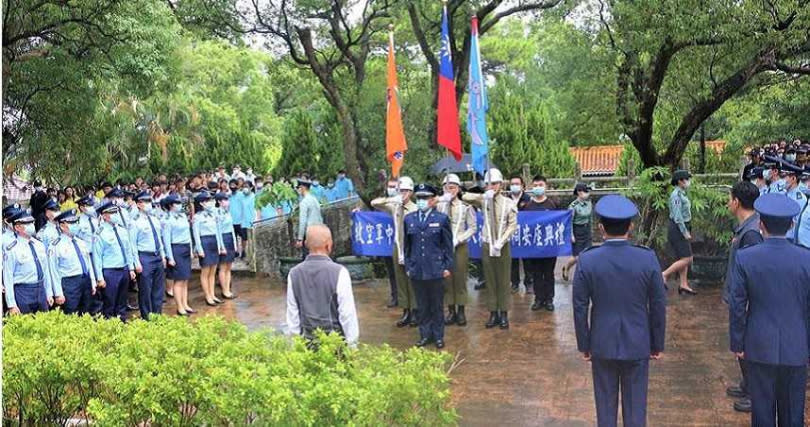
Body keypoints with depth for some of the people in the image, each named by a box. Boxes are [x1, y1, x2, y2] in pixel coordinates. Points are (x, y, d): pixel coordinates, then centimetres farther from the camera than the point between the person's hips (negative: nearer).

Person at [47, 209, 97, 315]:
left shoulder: (81, 242, 13)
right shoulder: (56, 246, -6)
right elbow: (54, 272, -8)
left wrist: (93, 283, 12)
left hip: (86, 281, 6)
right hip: (70, 283, -6)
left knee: (86, 314, 13)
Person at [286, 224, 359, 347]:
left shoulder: (294, 274, -3)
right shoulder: (339, 272, -16)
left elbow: (292, 315, 3)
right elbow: (348, 313, -13)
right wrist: (352, 344, -2)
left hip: (308, 341, 4)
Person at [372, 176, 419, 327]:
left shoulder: (415, 209, -11)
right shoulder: (394, 207, 5)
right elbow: (374, 203, 3)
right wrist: (390, 199, -13)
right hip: (398, 247, 5)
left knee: (413, 281, 1)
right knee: (400, 281, 10)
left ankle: (415, 312, 11)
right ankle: (406, 311, 19)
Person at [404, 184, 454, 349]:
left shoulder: (442, 219, 0)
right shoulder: (409, 219, 8)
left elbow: (448, 245, 1)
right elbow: (407, 245, 12)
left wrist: (448, 267, -3)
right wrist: (408, 266, 8)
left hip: (436, 271, -2)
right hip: (416, 271, 2)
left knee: (436, 305, 7)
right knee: (422, 306, 9)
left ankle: (438, 336, 19)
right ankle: (425, 335, 21)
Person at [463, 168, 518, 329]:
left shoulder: (508, 203, -3)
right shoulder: (483, 200, 2)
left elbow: (512, 225, -5)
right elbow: (465, 197, -8)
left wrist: (501, 242, -15)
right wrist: (484, 195, -17)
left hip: (503, 246, -2)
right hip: (487, 245, 2)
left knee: (504, 281, 3)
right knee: (490, 281, 6)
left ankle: (504, 314, 10)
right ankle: (493, 313, 14)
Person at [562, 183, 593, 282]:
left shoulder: (589, 204, 1)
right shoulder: (573, 206, -17)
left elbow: (590, 218, 13)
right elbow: (569, 221, -13)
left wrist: (591, 231, 15)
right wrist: (571, 235, -14)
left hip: (586, 230, 5)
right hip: (577, 231, -5)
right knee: (577, 256, 1)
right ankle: (566, 268, 30)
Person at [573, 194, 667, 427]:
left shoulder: (587, 260, -14)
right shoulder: (648, 259, -13)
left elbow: (580, 308, -7)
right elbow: (658, 307, -5)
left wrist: (584, 345, 6)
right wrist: (657, 345, 9)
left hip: (602, 344, 0)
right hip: (637, 345, 0)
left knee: (605, 406, 14)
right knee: (635, 407, 14)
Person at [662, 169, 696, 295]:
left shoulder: (681, 194, 13)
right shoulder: (676, 195, -18)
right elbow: (677, 216, -22)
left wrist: (686, 231, 19)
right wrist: (685, 233, -19)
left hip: (681, 229, 10)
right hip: (677, 230, -10)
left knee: (685, 258, 11)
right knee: (686, 259, -9)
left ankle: (683, 285, 15)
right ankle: (664, 275, 0)